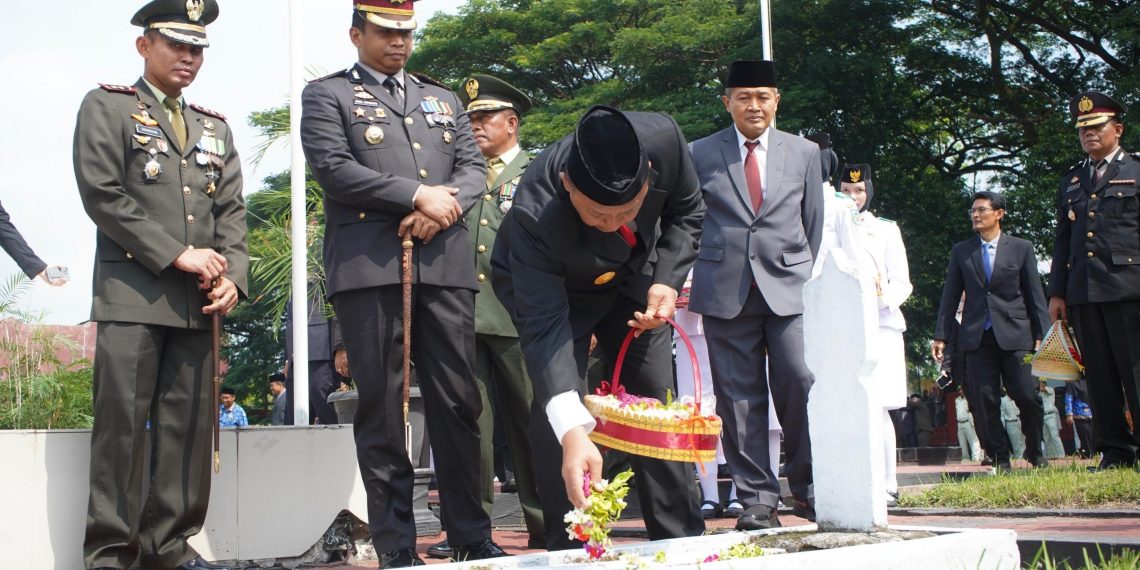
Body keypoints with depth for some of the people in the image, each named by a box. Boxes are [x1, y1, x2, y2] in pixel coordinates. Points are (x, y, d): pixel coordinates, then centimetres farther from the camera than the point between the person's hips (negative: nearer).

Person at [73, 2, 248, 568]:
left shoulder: (216, 127, 21)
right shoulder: (106, 107, 6)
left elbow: (232, 210, 14)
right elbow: (102, 195, -6)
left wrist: (231, 276, -3)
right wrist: (177, 256, -11)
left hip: (199, 301, 5)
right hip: (131, 293, -5)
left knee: (189, 425, 3)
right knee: (123, 422, -6)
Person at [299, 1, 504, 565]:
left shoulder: (443, 99, 24)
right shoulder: (326, 95, 10)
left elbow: (474, 168, 14)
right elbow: (333, 168, -6)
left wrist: (441, 210, -7)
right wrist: (418, 196, -10)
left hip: (444, 264, 4)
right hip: (368, 266, -3)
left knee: (457, 402, 2)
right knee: (380, 407, -1)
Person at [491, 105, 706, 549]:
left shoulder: (663, 138, -32)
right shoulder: (534, 216, -41)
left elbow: (687, 212, -9)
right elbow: (545, 328, -42)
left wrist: (667, 281, -23)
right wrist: (572, 434, -52)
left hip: (632, 277, 4)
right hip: (549, 285, -3)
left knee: (657, 404, 3)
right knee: (556, 410, -18)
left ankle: (682, 540, 14)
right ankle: (572, 548, -7)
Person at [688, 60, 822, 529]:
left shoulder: (805, 153, 13)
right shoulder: (701, 155, 9)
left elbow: (815, 226, 15)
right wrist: (681, 277, 6)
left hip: (789, 287, 0)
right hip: (726, 291, 0)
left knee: (801, 383, -10)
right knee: (739, 397, 0)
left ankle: (807, 488, 7)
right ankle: (757, 498, 8)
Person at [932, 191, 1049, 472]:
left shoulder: (1021, 248, 7)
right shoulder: (961, 251, 11)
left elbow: (1035, 295, 6)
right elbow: (950, 295, 11)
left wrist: (1041, 335, -1)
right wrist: (940, 335, 5)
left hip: (1015, 334, -1)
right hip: (977, 337, 2)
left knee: (1028, 396, -6)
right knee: (985, 401, -3)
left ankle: (1035, 454, 13)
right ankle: (999, 459, 5)